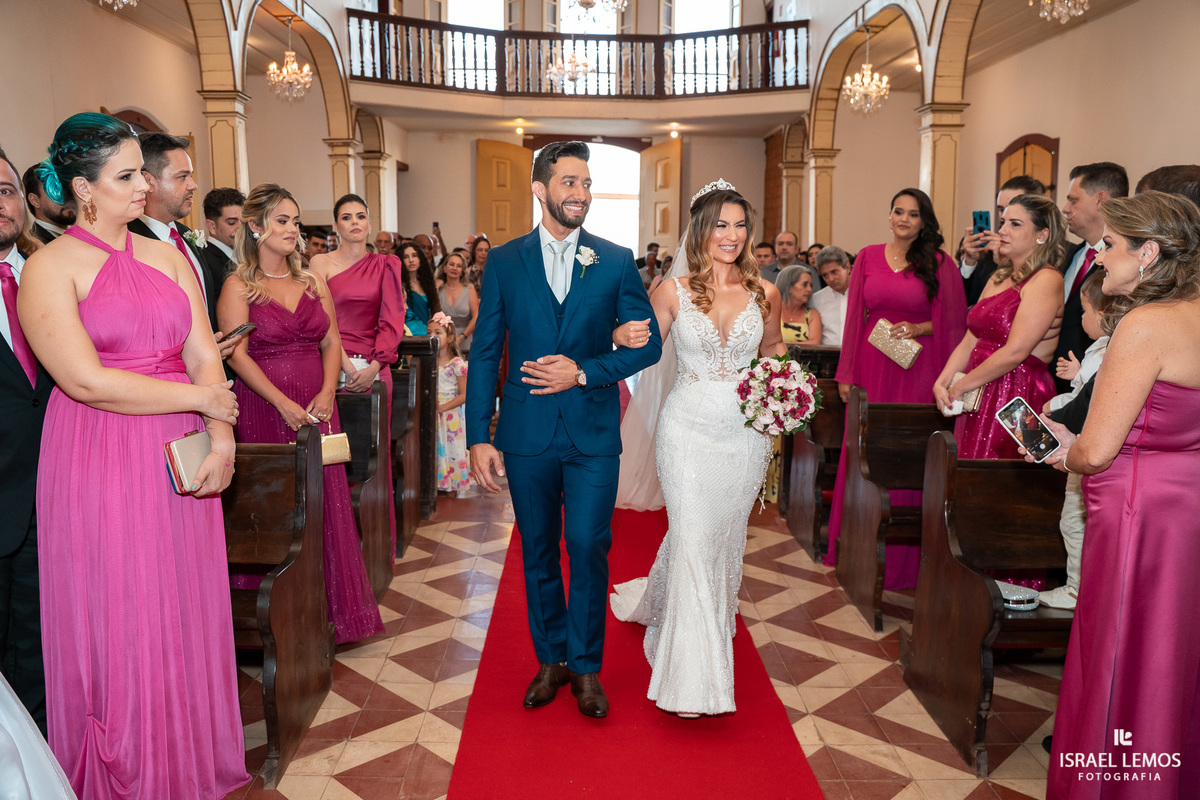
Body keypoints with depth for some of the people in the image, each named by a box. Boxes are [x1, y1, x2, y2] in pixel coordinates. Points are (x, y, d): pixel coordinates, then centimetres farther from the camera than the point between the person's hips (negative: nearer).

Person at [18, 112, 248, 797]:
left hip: (182, 461, 4)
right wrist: (200, 398, -11)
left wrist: (220, 438, -11)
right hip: (101, 466, -4)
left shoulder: (167, 257, 10)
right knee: (118, 624, 7)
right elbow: (88, 381, -15)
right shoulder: (49, 268, -5)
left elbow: (205, 356, 3)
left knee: (187, 615, 12)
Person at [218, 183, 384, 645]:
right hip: (265, 409, -4)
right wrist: (284, 404, -19)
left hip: (316, 409, 4)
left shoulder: (314, 283, 12)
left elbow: (331, 343, 8)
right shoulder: (238, 287, -2)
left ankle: (327, 609, 19)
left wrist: (326, 393, -9)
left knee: (324, 503, 5)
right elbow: (238, 355, -10)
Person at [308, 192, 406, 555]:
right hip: (333, 366, -1)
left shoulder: (385, 266, 10)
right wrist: (347, 365, -13)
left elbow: (392, 321, 3)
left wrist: (373, 366, -10)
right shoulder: (321, 263, 5)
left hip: (374, 369, 2)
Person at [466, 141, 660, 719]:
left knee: (588, 546, -1)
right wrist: (479, 438, -4)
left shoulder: (616, 261, 2)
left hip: (593, 432, -1)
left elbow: (648, 343, 1)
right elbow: (485, 354, 2)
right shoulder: (505, 262, 3)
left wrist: (584, 372, -12)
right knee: (538, 551, 12)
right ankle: (551, 660, 30)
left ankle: (586, 665, 19)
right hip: (527, 432, 1)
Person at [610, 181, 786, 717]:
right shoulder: (673, 292, -4)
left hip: (746, 432, 3)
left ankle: (656, 604, 44)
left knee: (725, 537, 15)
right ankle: (693, 675, 6)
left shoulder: (765, 294, 3)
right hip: (689, 428, -3)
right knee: (692, 540, -6)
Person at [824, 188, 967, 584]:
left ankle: (901, 556, 12)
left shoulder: (939, 263, 2)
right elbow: (854, 317, 7)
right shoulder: (868, 257, 8)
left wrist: (917, 328, -13)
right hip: (872, 366, 2)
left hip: (917, 370, -2)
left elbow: (954, 320, 5)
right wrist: (846, 374, 3)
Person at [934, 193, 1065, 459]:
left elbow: (1014, 352, -17)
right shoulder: (998, 278, 17)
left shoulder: (1046, 280, -9)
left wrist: (960, 386, -9)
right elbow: (969, 342, 14)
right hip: (979, 399, 7)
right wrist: (942, 383, -1)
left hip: (1017, 399, -7)